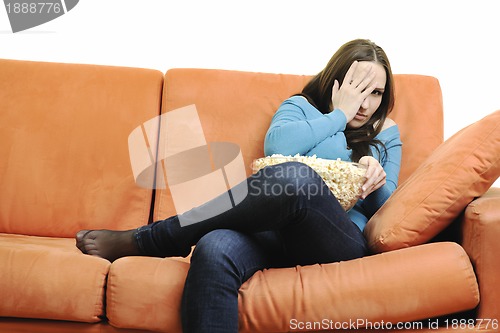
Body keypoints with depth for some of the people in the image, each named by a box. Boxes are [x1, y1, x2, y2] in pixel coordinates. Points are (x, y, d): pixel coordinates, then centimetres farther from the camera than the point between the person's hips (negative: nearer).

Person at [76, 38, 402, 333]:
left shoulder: (385, 133, 26)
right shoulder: (300, 107, 21)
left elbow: (385, 206, 19)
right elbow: (277, 145, -3)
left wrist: (376, 179, -3)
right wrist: (339, 115, 6)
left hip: (344, 239, 1)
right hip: (277, 231, 0)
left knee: (295, 178, -38)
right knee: (215, 250, -41)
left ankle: (141, 241, -24)